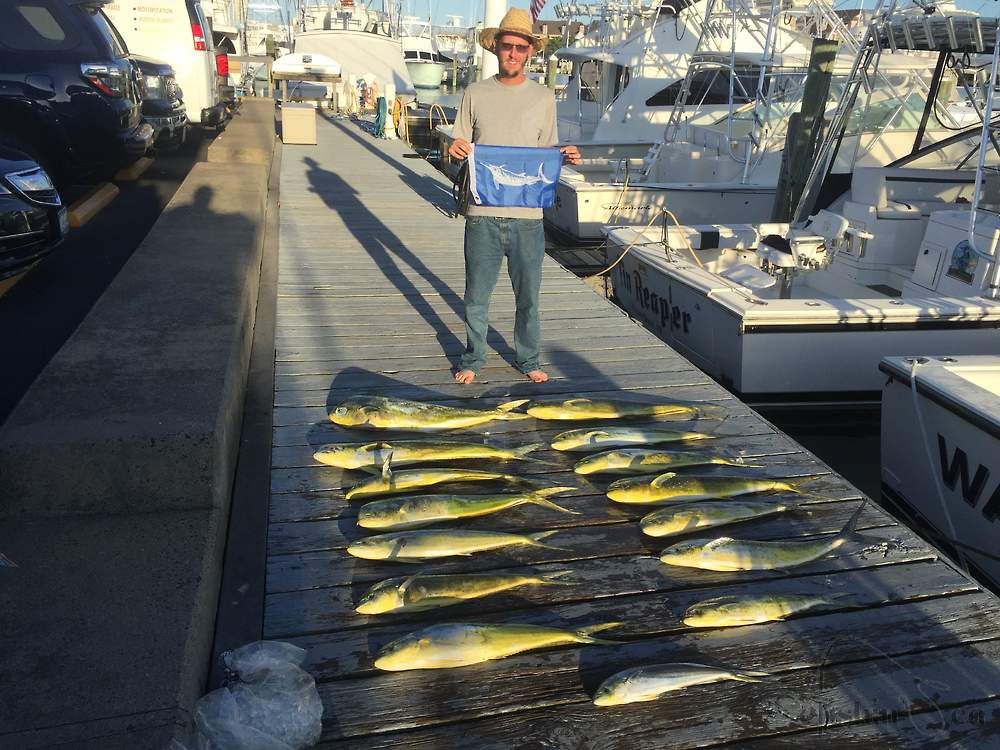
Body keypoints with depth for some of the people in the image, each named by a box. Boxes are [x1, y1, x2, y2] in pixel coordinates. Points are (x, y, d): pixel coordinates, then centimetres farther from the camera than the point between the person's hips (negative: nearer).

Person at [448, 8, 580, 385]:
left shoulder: (543, 98, 8)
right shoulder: (475, 93, 6)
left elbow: (547, 152, 11)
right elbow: (459, 145, 9)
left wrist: (565, 156, -10)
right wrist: (455, 150, -15)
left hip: (527, 214, 1)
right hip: (483, 212, 0)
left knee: (528, 296, 9)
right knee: (477, 294, 7)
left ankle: (528, 360, 26)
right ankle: (473, 360, 24)